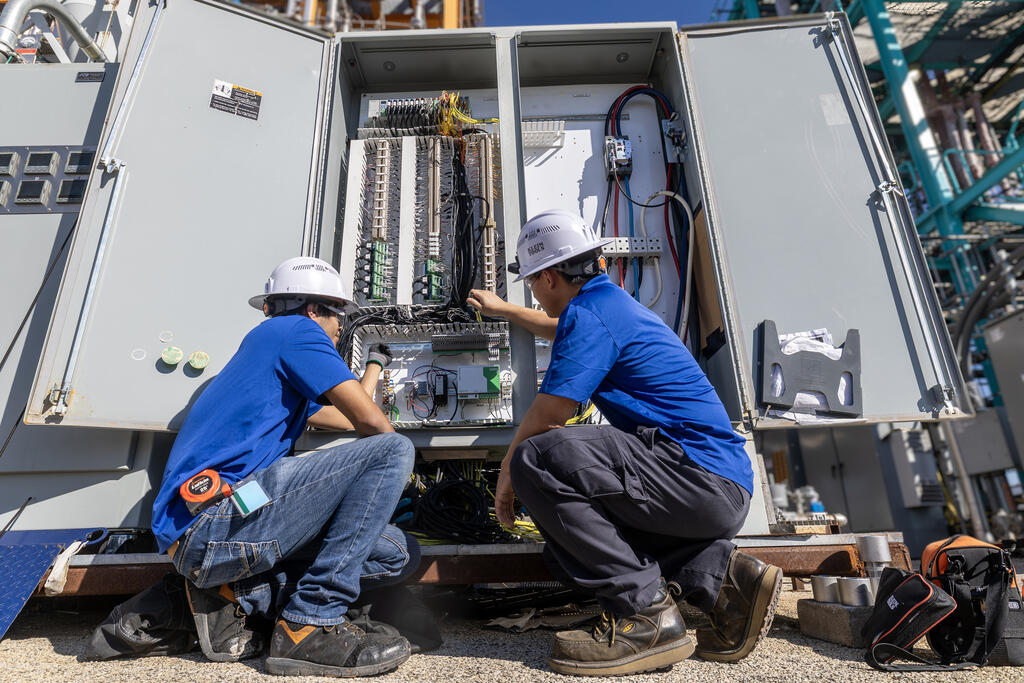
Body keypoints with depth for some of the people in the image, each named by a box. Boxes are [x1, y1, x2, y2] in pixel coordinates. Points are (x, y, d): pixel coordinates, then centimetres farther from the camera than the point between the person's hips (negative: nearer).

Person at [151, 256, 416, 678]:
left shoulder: (267, 344, 28)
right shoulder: (297, 330, -1)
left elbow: (346, 419, 36)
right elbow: (370, 421, -12)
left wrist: (376, 363, 49)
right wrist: (390, 460, 11)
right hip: (215, 515, -9)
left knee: (400, 556, 7)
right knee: (392, 451, -19)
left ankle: (232, 593, 6)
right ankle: (309, 626, -16)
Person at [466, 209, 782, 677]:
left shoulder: (589, 313, -11)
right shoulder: (614, 303, 20)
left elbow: (548, 414, -15)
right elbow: (564, 332, 43)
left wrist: (508, 473, 3)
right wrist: (503, 310, 56)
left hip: (698, 476, -11)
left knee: (538, 459, -24)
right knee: (568, 535, 16)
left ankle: (645, 612, -14)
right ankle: (719, 576, 7)